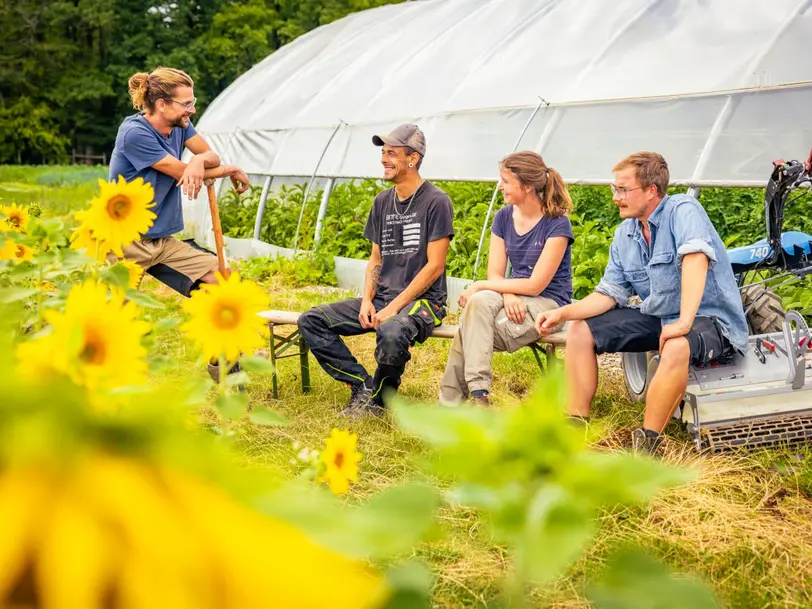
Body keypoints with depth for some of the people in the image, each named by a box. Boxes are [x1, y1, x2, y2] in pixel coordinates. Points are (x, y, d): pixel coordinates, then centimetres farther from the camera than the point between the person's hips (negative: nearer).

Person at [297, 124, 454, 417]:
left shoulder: (436, 202, -7)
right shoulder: (382, 201, 14)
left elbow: (434, 266, -12)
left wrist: (394, 308, -17)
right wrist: (367, 300, -2)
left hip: (422, 300, -7)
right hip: (381, 297, 7)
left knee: (391, 331, -40)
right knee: (311, 321, -8)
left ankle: (377, 398, -12)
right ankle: (364, 384, -12)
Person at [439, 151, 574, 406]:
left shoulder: (557, 224, -13)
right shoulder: (504, 217, 7)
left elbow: (535, 285, -16)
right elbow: (495, 274, 4)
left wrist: (479, 286, -15)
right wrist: (508, 295, -20)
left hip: (547, 303, -5)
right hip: (515, 299, 5)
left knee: (471, 329, -27)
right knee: (479, 302, -31)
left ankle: (452, 401, -21)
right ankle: (477, 394, -32)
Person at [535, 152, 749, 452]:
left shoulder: (682, 210, -17)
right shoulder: (624, 235, 7)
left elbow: (695, 258, -34)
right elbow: (609, 294, 7)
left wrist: (684, 322, -45)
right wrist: (563, 313, -9)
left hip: (710, 318, -8)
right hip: (657, 316, 8)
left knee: (675, 348, -41)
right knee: (580, 330, 0)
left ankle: (645, 445, -30)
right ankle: (576, 425, -1)